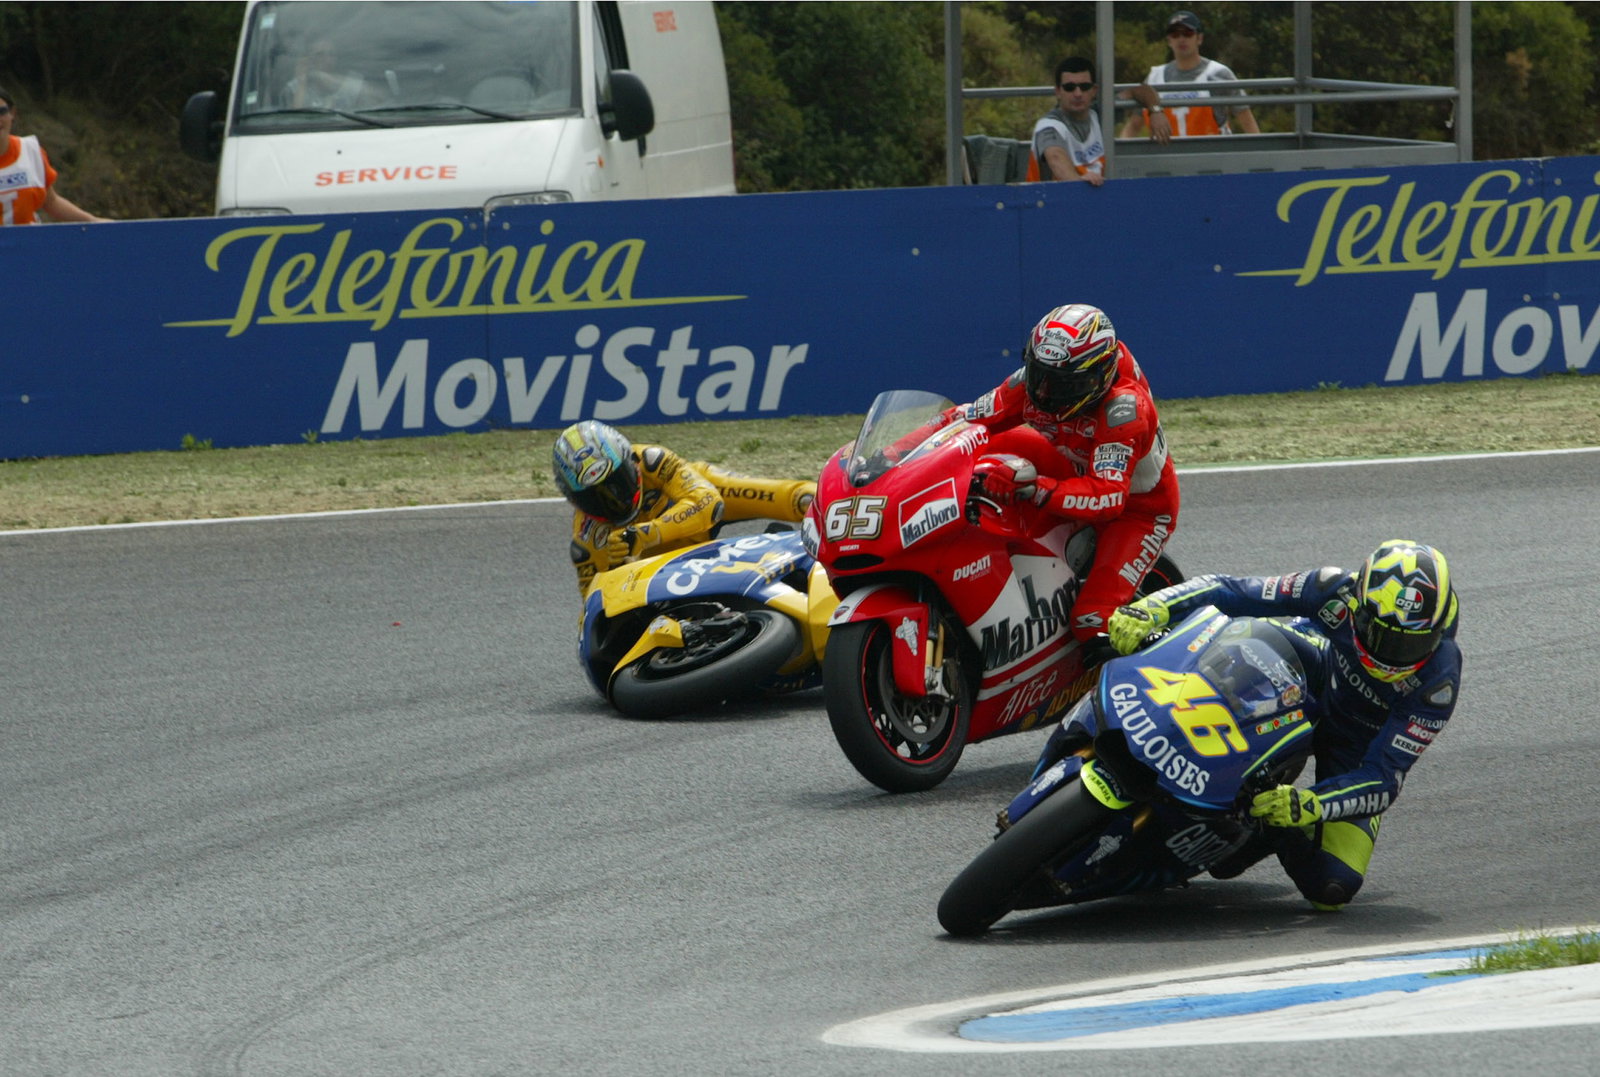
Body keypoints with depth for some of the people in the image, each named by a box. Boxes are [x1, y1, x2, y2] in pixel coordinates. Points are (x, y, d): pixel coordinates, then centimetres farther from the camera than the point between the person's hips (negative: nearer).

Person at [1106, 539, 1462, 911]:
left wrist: (1310, 805, -53)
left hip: (1356, 753, -2)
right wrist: (1152, 608, -39)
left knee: (1332, 887, -18)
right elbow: (1231, 592, -23)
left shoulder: (1439, 680, -34)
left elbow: (1386, 780, -36)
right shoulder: (1337, 593, -29)